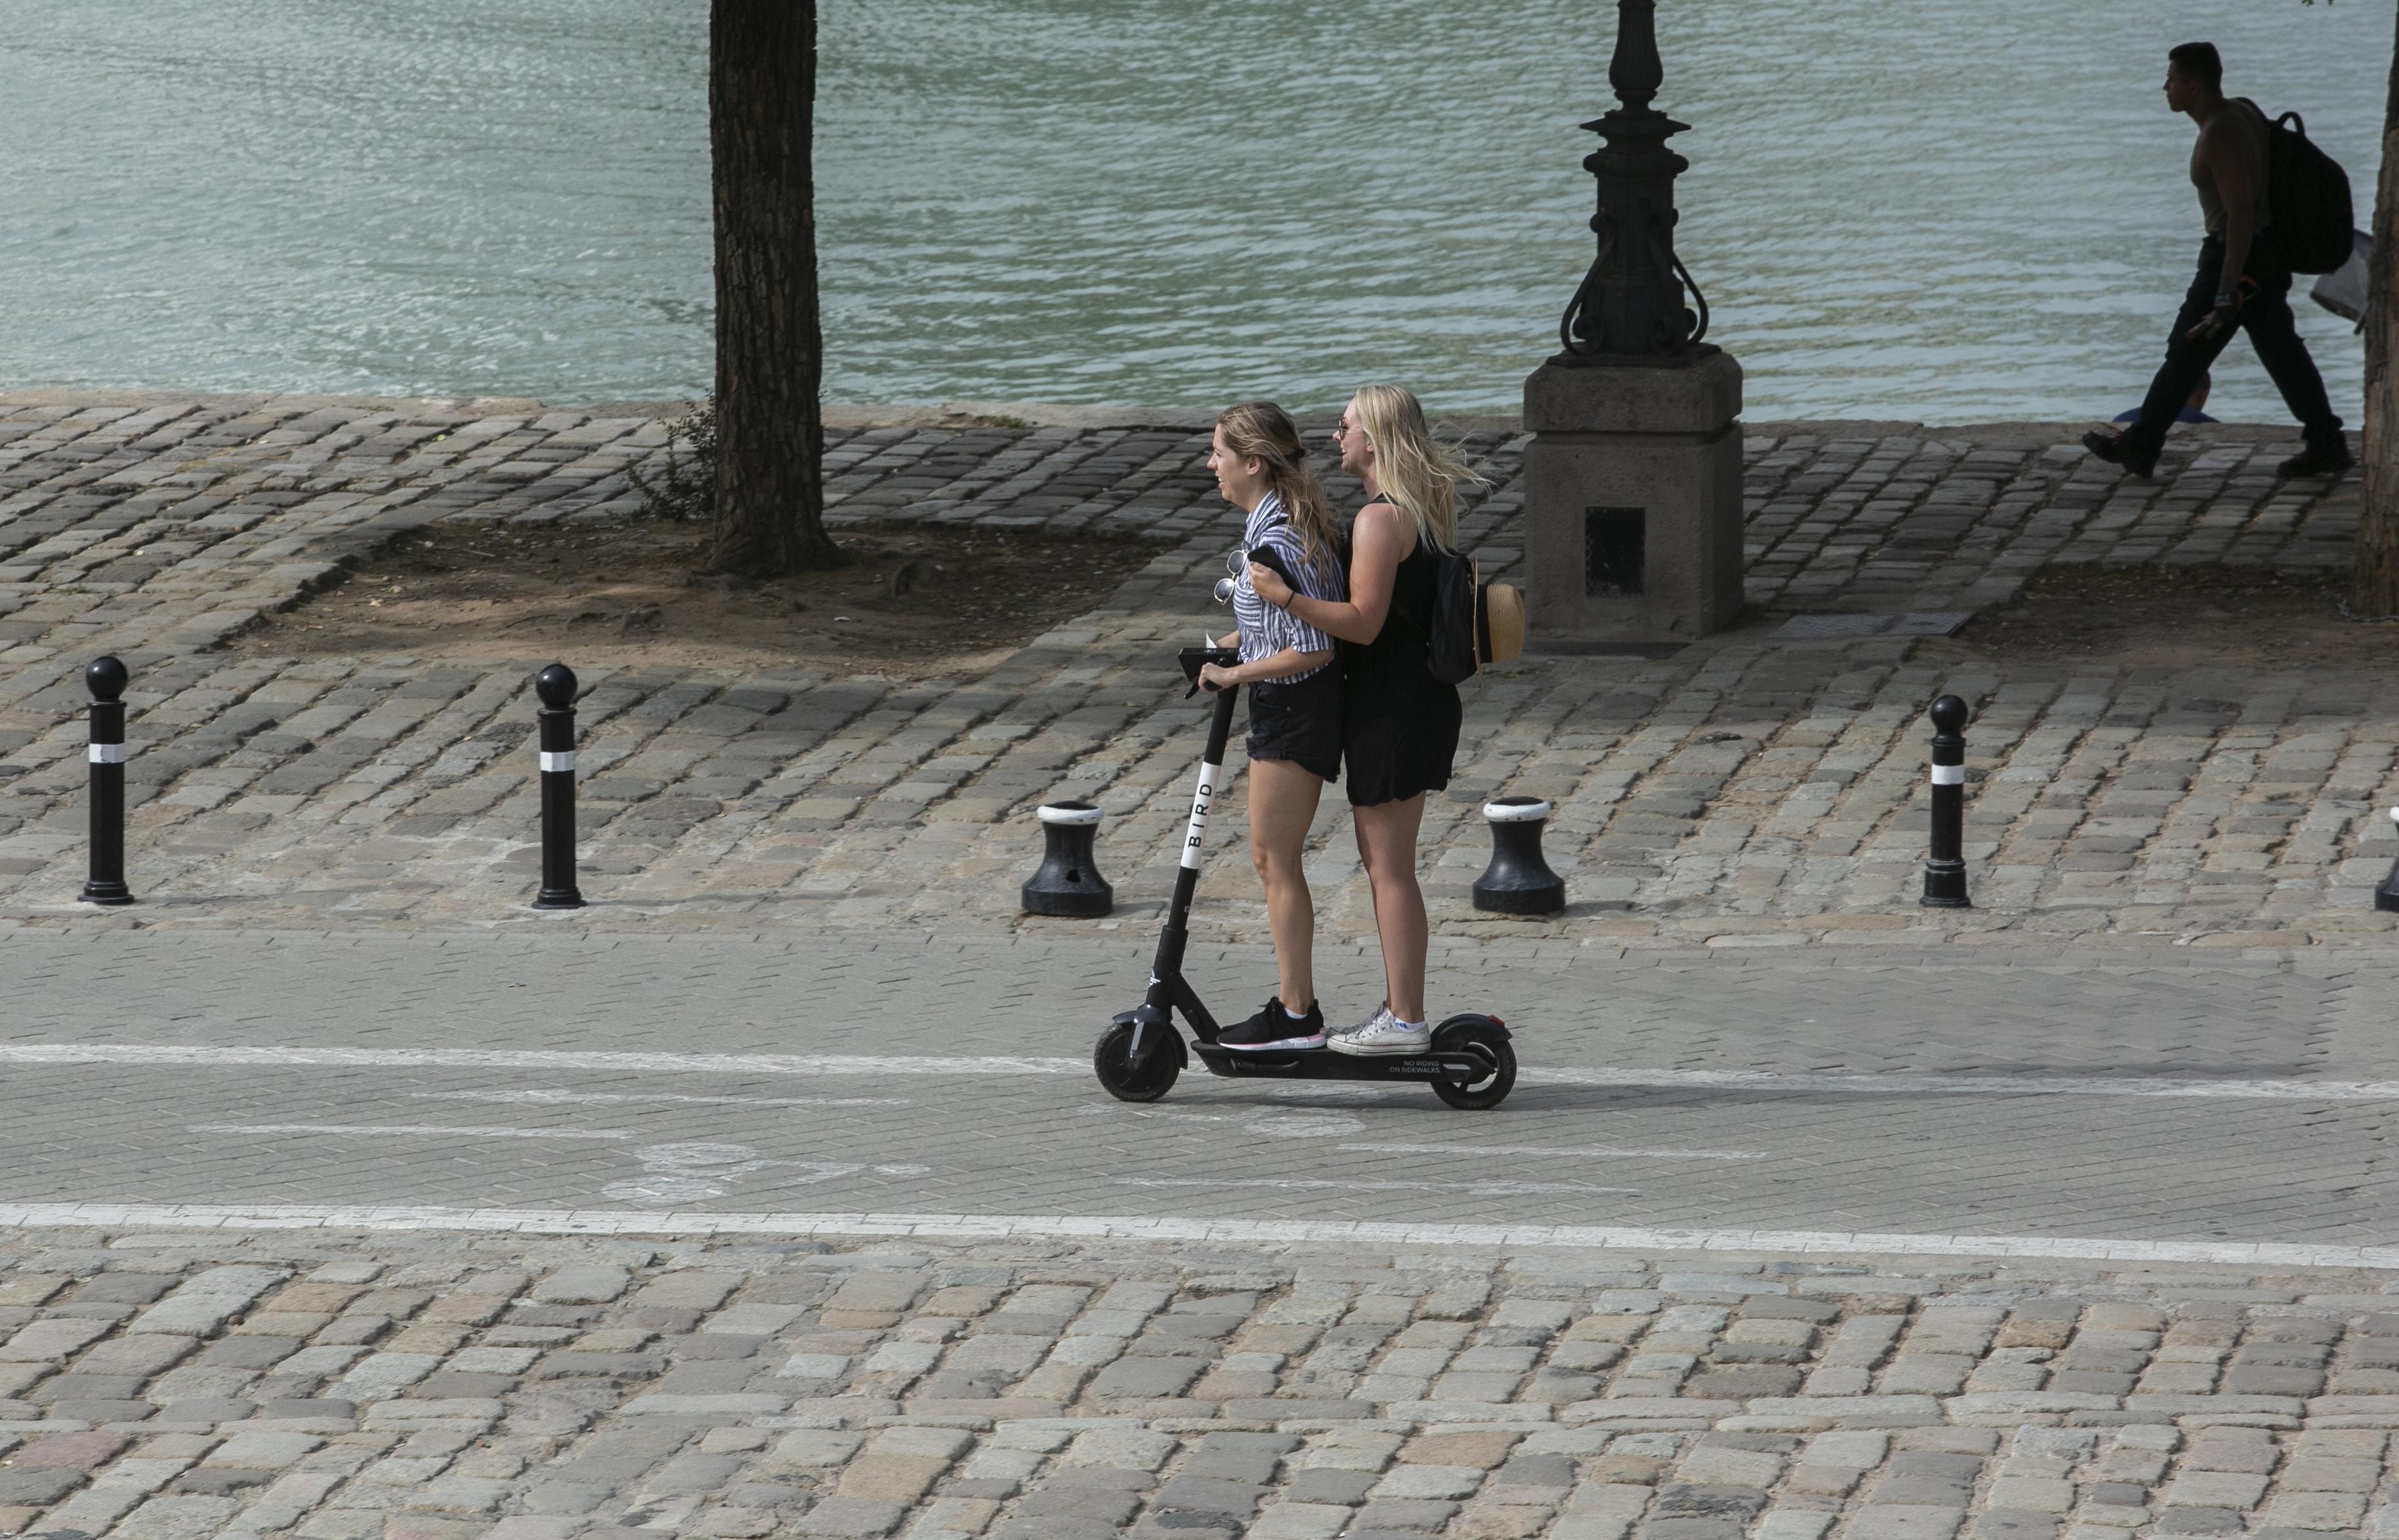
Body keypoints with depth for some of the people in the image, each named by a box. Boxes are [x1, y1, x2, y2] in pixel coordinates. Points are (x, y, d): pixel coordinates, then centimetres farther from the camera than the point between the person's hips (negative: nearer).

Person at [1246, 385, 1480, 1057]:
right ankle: (1398, 1008, 23)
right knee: (1380, 860, 18)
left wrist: (1288, 598, -29)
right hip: (1416, 697, 10)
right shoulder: (1422, 510, 13)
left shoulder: (1380, 520, -19)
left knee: (1390, 869, -5)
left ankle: (1405, 1021, -2)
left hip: (1392, 709, -10)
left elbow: (1364, 622, -23)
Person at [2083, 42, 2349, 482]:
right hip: (2268, 254, 9)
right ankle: (2326, 446, 10)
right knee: (2281, 351, 11)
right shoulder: (2243, 112, 7)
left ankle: (2140, 446, 12)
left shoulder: (2219, 136, -23)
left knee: (2186, 351, 2)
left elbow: (2240, 213, -27)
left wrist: (2227, 294, -28)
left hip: (2236, 257, -9)